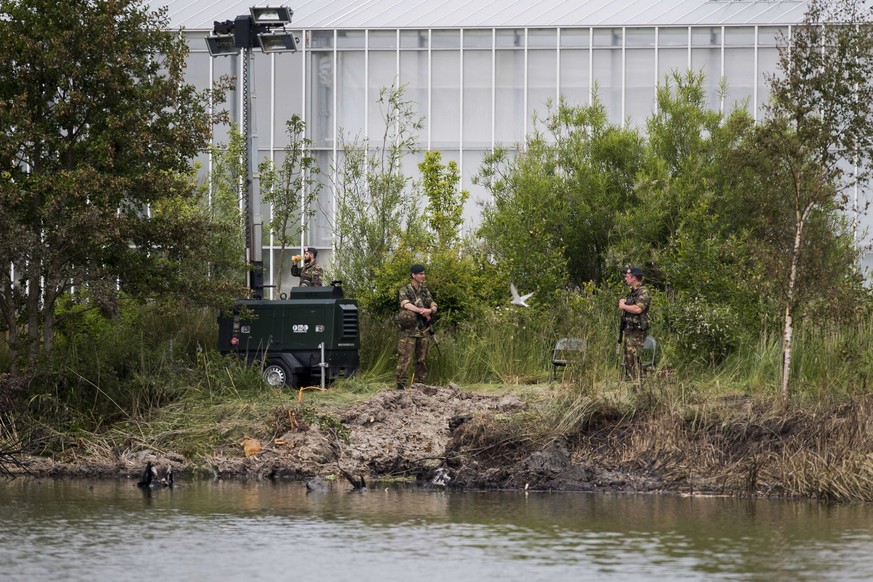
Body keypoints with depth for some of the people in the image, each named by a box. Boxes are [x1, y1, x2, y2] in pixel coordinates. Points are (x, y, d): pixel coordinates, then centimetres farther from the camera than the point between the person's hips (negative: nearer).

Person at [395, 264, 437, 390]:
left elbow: (434, 306, 8)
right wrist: (421, 310, -29)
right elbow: (406, 304, -19)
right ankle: (400, 385, -9)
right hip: (410, 331, -5)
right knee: (404, 359, -10)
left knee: (422, 360, 7)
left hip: (424, 331, 6)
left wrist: (430, 311, -16)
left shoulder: (425, 291, 15)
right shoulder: (405, 290, -1)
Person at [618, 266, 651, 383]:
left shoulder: (643, 292, -13)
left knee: (634, 359, -14)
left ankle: (638, 381, -14)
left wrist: (624, 306, -11)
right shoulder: (632, 292, 18)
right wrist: (622, 303, 8)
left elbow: (638, 309, -26)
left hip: (637, 331, -10)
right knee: (628, 358, 12)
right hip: (628, 329, 10)